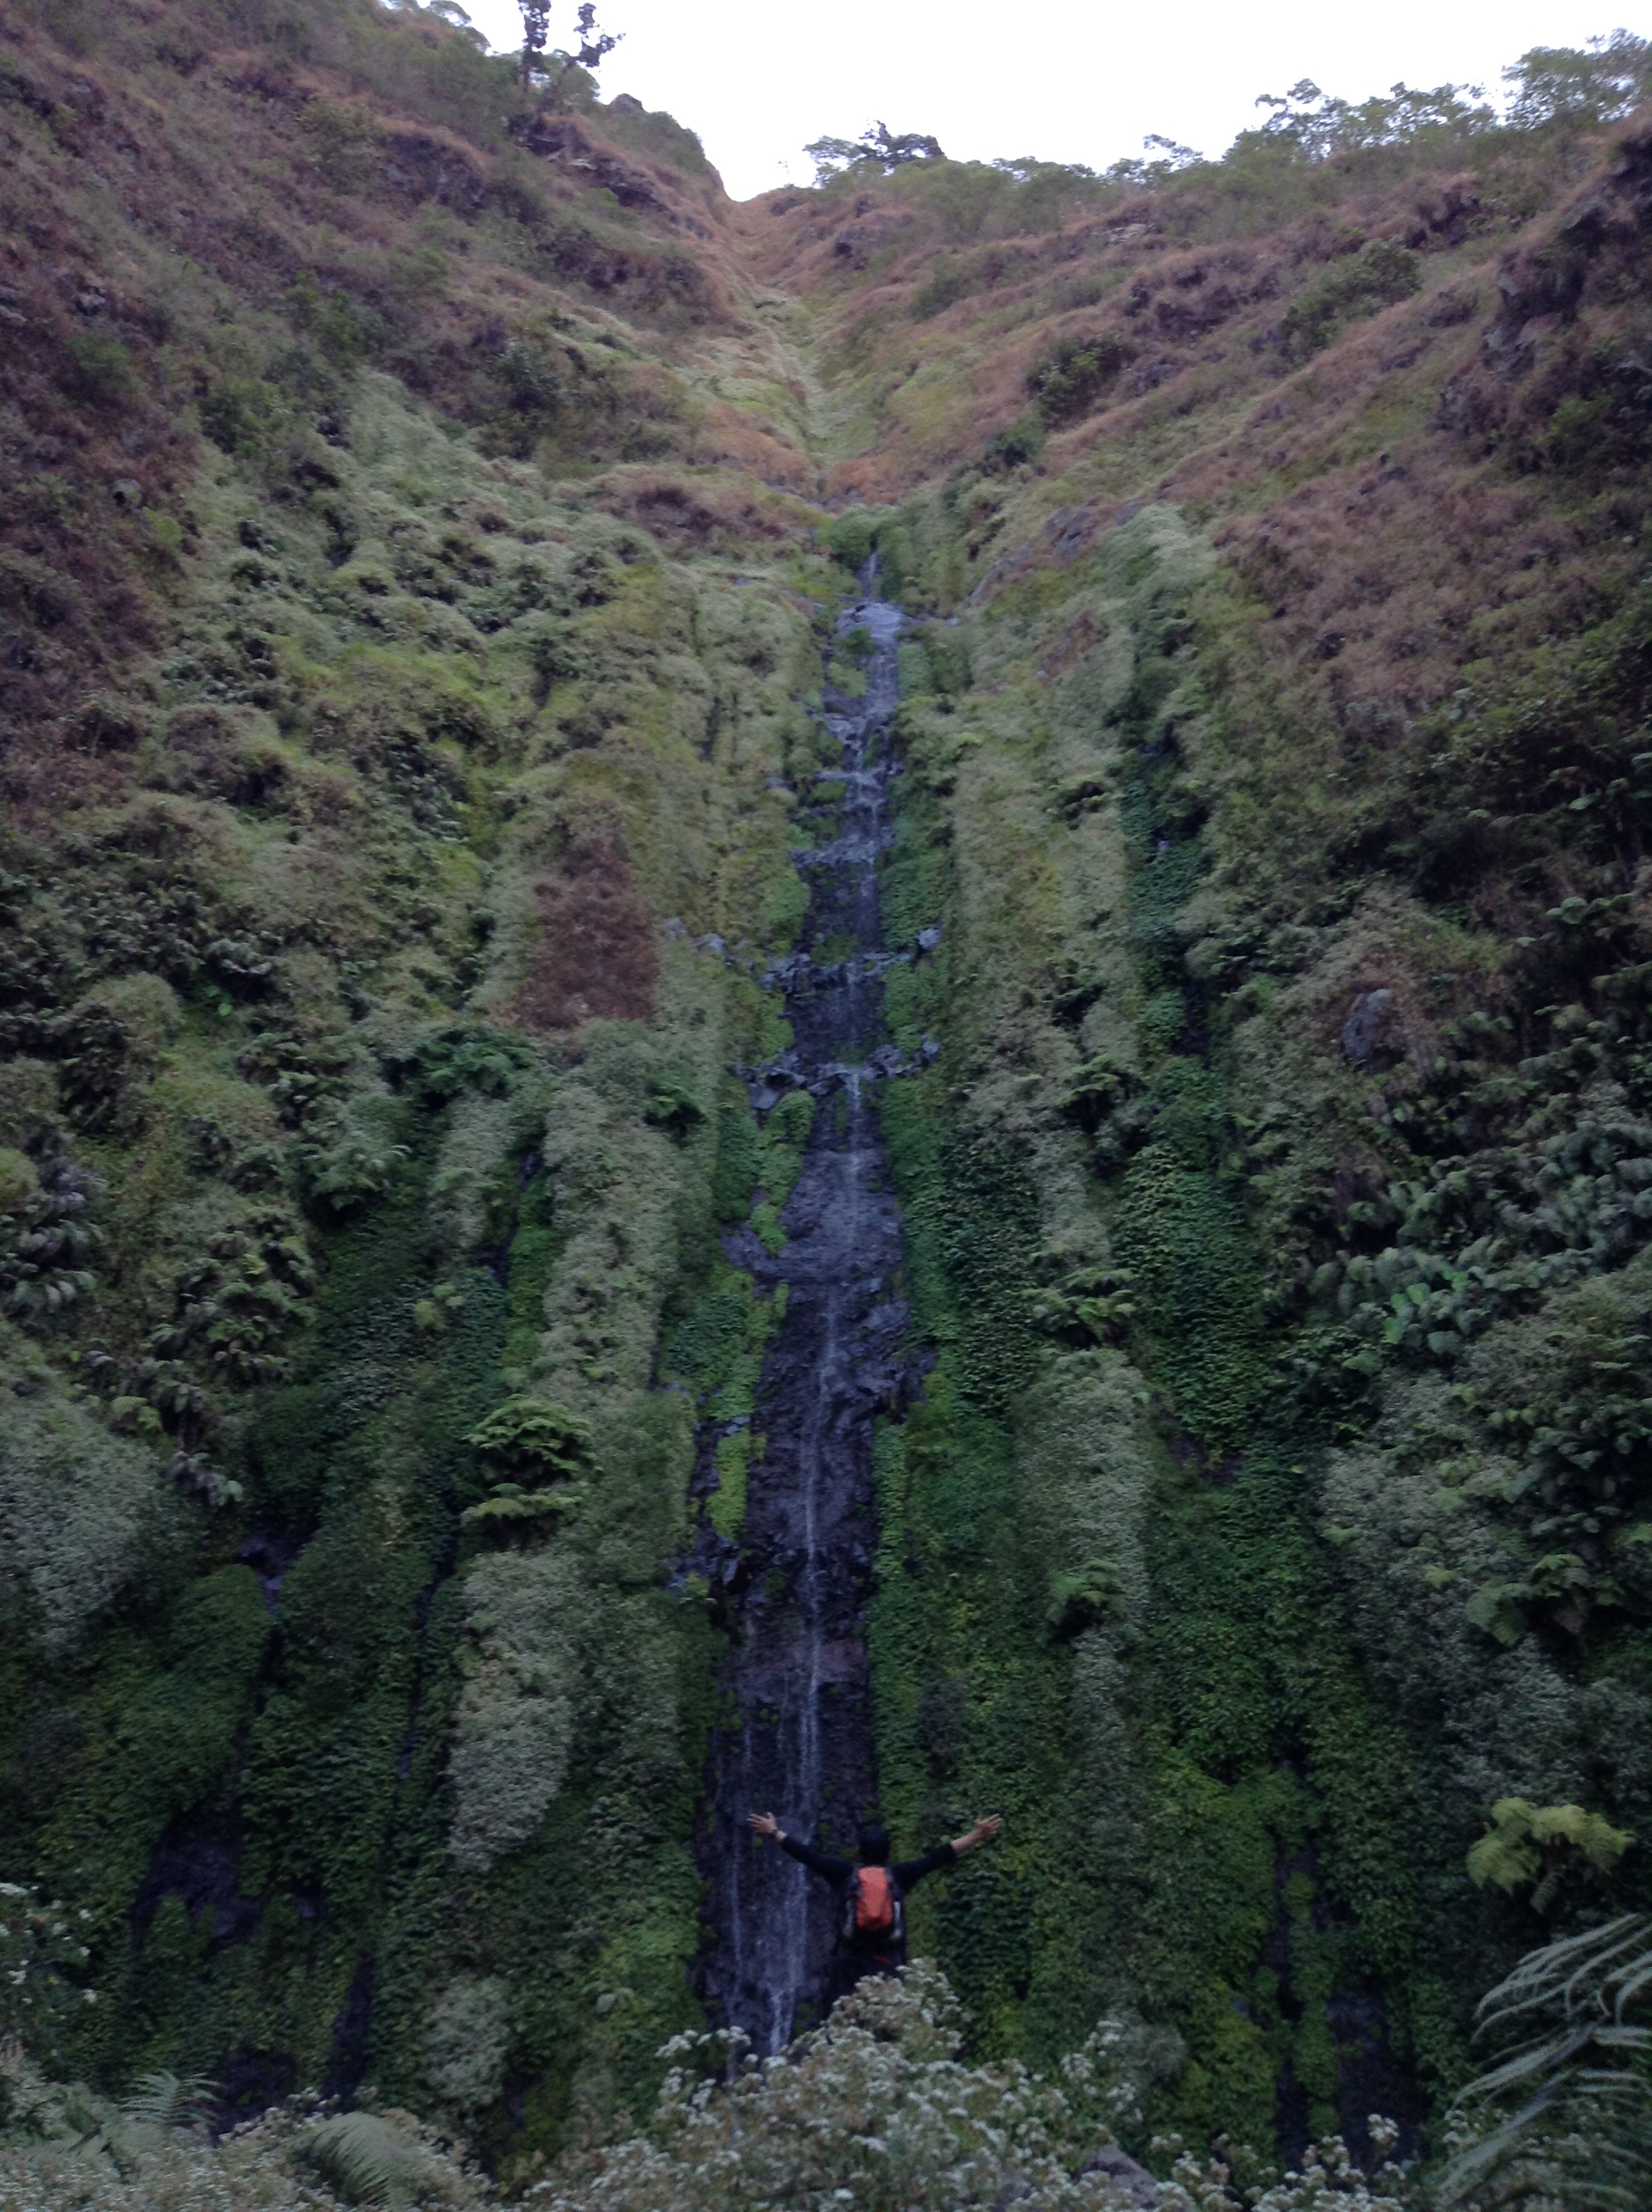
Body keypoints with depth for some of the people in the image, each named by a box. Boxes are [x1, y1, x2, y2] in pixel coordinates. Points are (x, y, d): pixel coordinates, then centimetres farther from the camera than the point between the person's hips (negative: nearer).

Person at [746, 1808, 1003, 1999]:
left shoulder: (845, 1873, 2)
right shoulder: (898, 1876, 1)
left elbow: (806, 1854, 6)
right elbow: (938, 1857, 1)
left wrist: (774, 1832, 17)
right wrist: (976, 1836, 1)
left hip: (850, 1964, 0)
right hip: (889, 1964, 0)